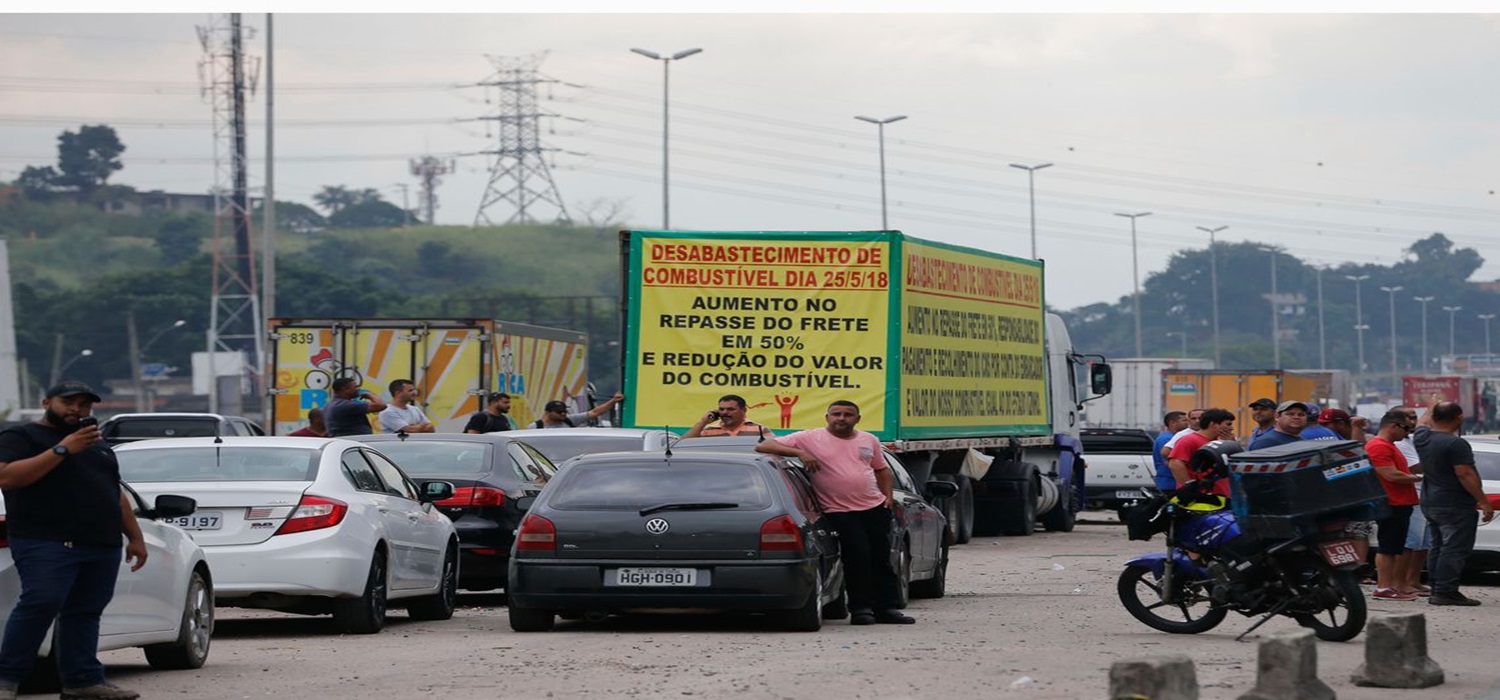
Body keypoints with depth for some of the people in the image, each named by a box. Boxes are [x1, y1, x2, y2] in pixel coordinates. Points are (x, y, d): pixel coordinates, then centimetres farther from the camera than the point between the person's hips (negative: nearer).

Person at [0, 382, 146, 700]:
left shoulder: (98, 447, 26)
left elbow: (117, 495, 29)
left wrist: (135, 536, 19)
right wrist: (62, 449, -14)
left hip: (103, 547, 7)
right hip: (46, 544, -7)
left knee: (85, 612, 3)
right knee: (41, 603, -18)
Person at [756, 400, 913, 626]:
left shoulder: (869, 440, 12)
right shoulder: (810, 438, -3)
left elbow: (882, 470, 26)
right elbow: (764, 446, -8)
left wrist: (888, 495, 8)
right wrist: (799, 453, -21)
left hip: (875, 507, 5)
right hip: (841, 512, -5)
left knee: (881, 559, 6)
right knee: (857, 557, -13)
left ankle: (887, 608, 12)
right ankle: (860, 608, -3)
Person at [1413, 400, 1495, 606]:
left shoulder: (1422, 438, 6)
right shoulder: (1456, 444, -18)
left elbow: (1423, 423, 30)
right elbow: (1465, 475, -22)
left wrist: (1432, 408, 48)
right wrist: (1483, 502, -19)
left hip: (1429, 502, 9)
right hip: (1455, 507, -9)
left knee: (1438, 547, 14)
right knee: (1454, 549, -9)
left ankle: (1437, 590, 16)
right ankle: (1445, 591, -14)